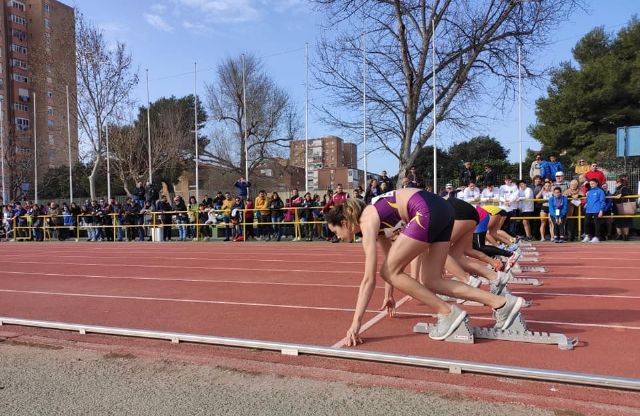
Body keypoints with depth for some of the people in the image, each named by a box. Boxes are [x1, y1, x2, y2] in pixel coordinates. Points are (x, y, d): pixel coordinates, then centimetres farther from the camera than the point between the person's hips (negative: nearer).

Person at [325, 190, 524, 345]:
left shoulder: (367, 225, -5)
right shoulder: (373, 219, 20)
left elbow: (369, 280, -9)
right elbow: (392, 258, 32)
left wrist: (355, 323, -6)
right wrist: (389, 295, 41)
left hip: (429, 212, -10)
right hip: (441, 210, 10)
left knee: (388, 272, -2)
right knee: (432, 282, 10)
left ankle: (447, 313, 0)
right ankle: (502, 303, 8)